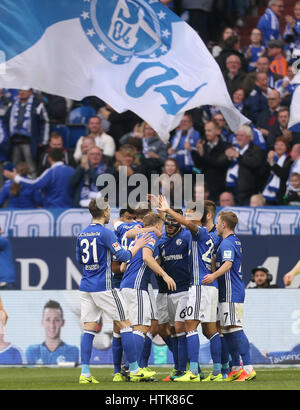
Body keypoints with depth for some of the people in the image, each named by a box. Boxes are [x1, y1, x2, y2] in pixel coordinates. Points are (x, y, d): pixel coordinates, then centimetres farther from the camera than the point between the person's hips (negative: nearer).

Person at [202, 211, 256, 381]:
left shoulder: (227, 243, -12)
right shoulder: (236, 241, 19)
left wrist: (214, 275, -39)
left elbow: (228, 264, -28)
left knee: (235, 330, -14)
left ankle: (249, 369, -18)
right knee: (228, 331, 13)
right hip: (236, 292, 10)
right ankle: (236, 369, 17)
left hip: (231, 293, -10)